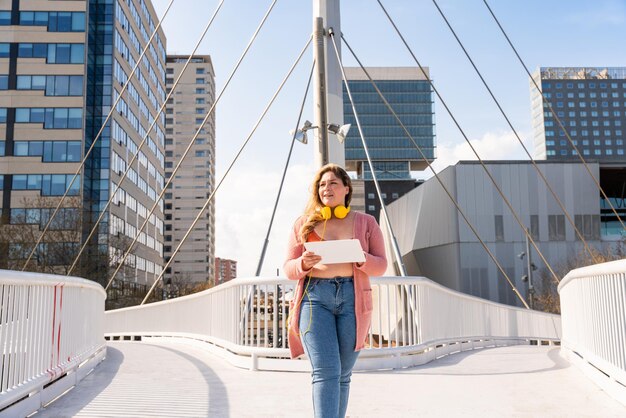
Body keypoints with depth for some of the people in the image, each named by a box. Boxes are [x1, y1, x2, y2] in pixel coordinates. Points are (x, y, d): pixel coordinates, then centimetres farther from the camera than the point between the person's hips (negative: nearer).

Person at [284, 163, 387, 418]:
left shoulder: (365, 223, 12)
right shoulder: (303, 224, 13)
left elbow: (381, 266, 7)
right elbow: (289, 269, 11)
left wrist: (360, 258, -14)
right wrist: (304, 264, -12)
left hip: (352, 300, 1)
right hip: (315, 297, -1)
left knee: (343, 374, 8)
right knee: (325, 371, -14)